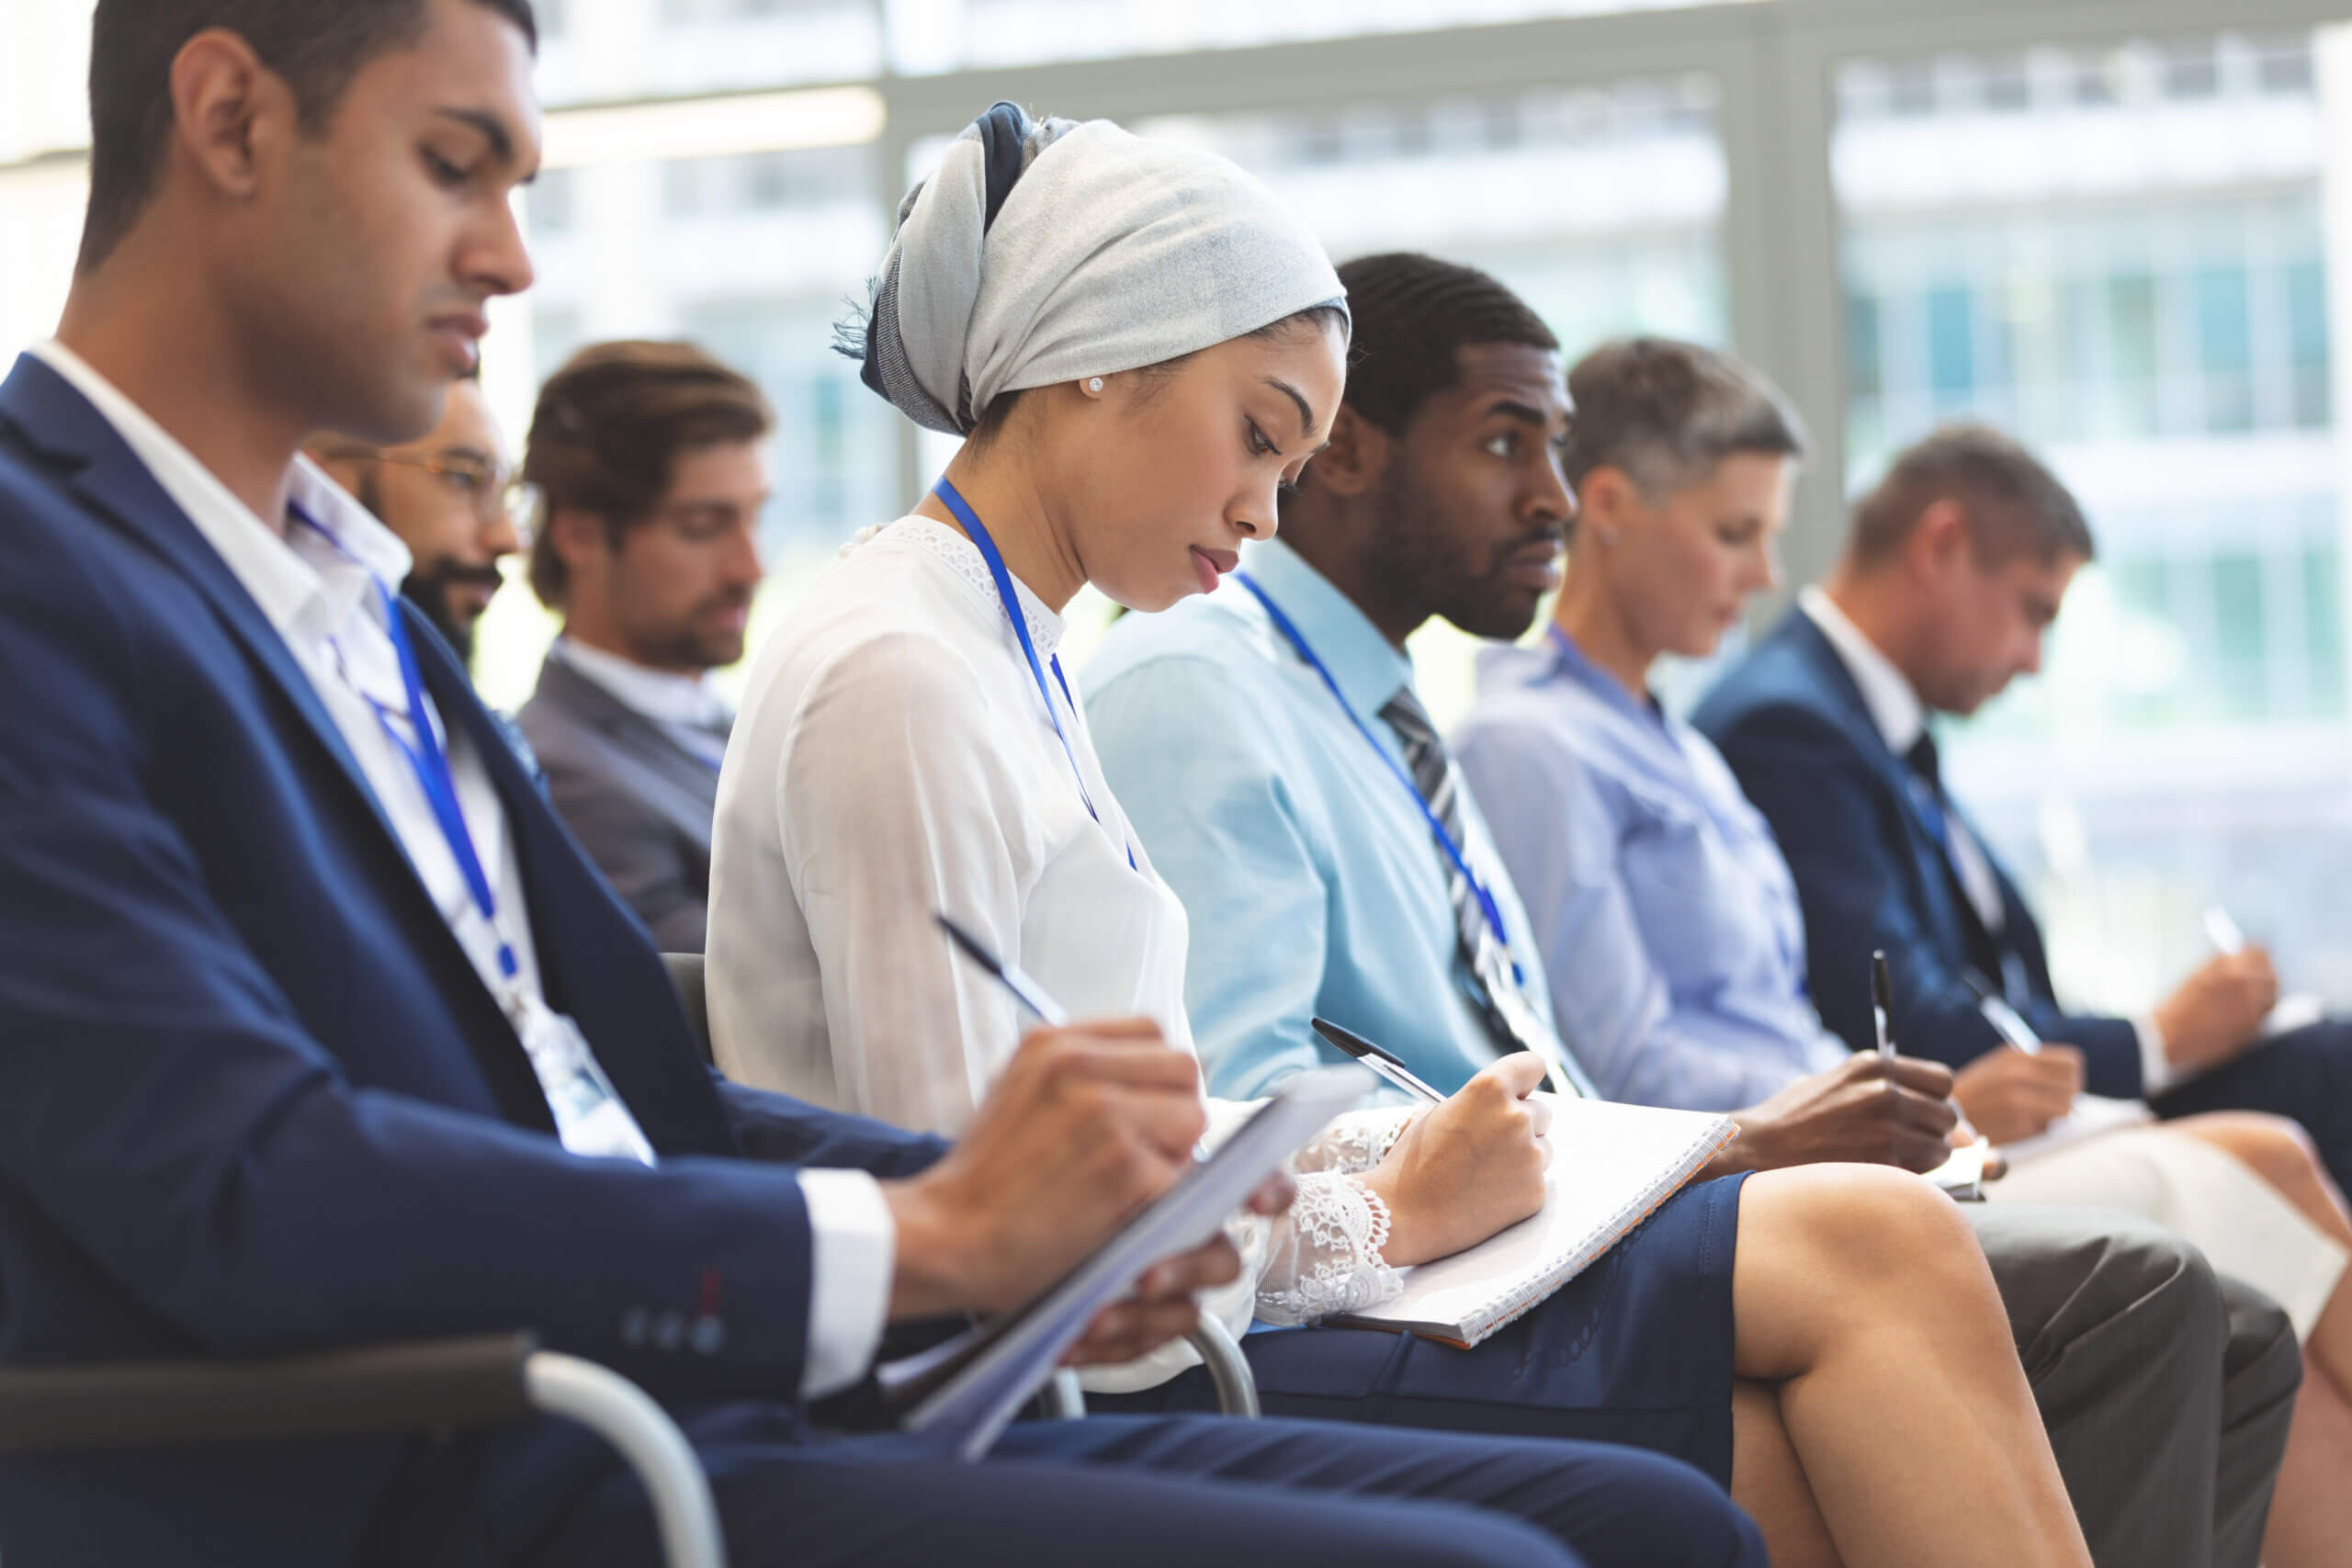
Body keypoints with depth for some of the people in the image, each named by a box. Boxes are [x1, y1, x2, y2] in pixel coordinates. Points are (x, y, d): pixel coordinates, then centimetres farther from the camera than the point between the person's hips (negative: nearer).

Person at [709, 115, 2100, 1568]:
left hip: (1153, 1329, 9)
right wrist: (1391, 1211, -10)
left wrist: (1401, 1150, 1)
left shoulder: (1016, 659, 19)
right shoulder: (892, 682, -12)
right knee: (1869, 1255, -15)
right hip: (1082, 1408, -9)